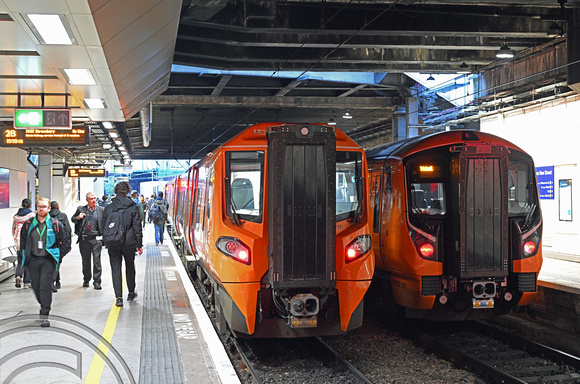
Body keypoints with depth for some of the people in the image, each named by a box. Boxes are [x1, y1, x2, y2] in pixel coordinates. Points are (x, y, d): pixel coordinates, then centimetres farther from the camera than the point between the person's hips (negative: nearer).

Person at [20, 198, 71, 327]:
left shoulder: (55, 224, -1)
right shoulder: (28, 224, 5)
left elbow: (65, 240, 8)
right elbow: (23, 240, 19)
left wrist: (57, 254, 4)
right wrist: (25, 254, 11)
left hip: (48, 260, -3)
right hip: (32, 260, 3)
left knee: (45, 285, -12)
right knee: (36, 286, 7)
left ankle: (44, 315, -10)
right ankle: (44, 306, 33)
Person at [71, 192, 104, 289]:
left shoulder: (101, 210, 3)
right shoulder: (81, 209, 6)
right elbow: (72, 219, 15)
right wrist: (78, 218, -5)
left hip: (96, 239, -2)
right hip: (84, 239, 2)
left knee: (97, 261, -4)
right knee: (85, 261, 12)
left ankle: (97, 282, 2)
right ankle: (86, 280, 27)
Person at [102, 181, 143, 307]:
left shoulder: (108, 208, 1)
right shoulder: (133, 207, -4)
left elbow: (103, 226, 6)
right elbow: (137, 227, -4)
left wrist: (106, 241, 17)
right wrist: (139, 244, 1)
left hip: (112, 244, 0)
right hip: (129, 243, 0)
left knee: (116, 269, 4)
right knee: (130, 267, 18)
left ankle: (118, 297, -3)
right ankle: (131, 293, 29)